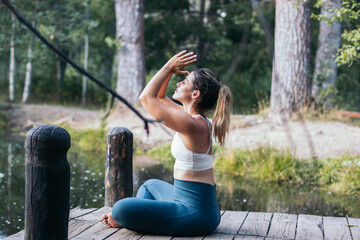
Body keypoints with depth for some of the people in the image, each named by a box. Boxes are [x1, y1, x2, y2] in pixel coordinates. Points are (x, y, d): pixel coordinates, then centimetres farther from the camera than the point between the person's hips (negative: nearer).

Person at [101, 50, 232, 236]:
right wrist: (170, 70, 8)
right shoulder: (195, 119, 8)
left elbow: (146, 97, -15)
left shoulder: (192, 124, -21)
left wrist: (169, 67, -7)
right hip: (192, 202, 10)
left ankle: (123, 221, 12)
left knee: (122, 208, -20)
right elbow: (159, 97, 21)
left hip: (195, 213, -10)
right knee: (151, 185, 38)